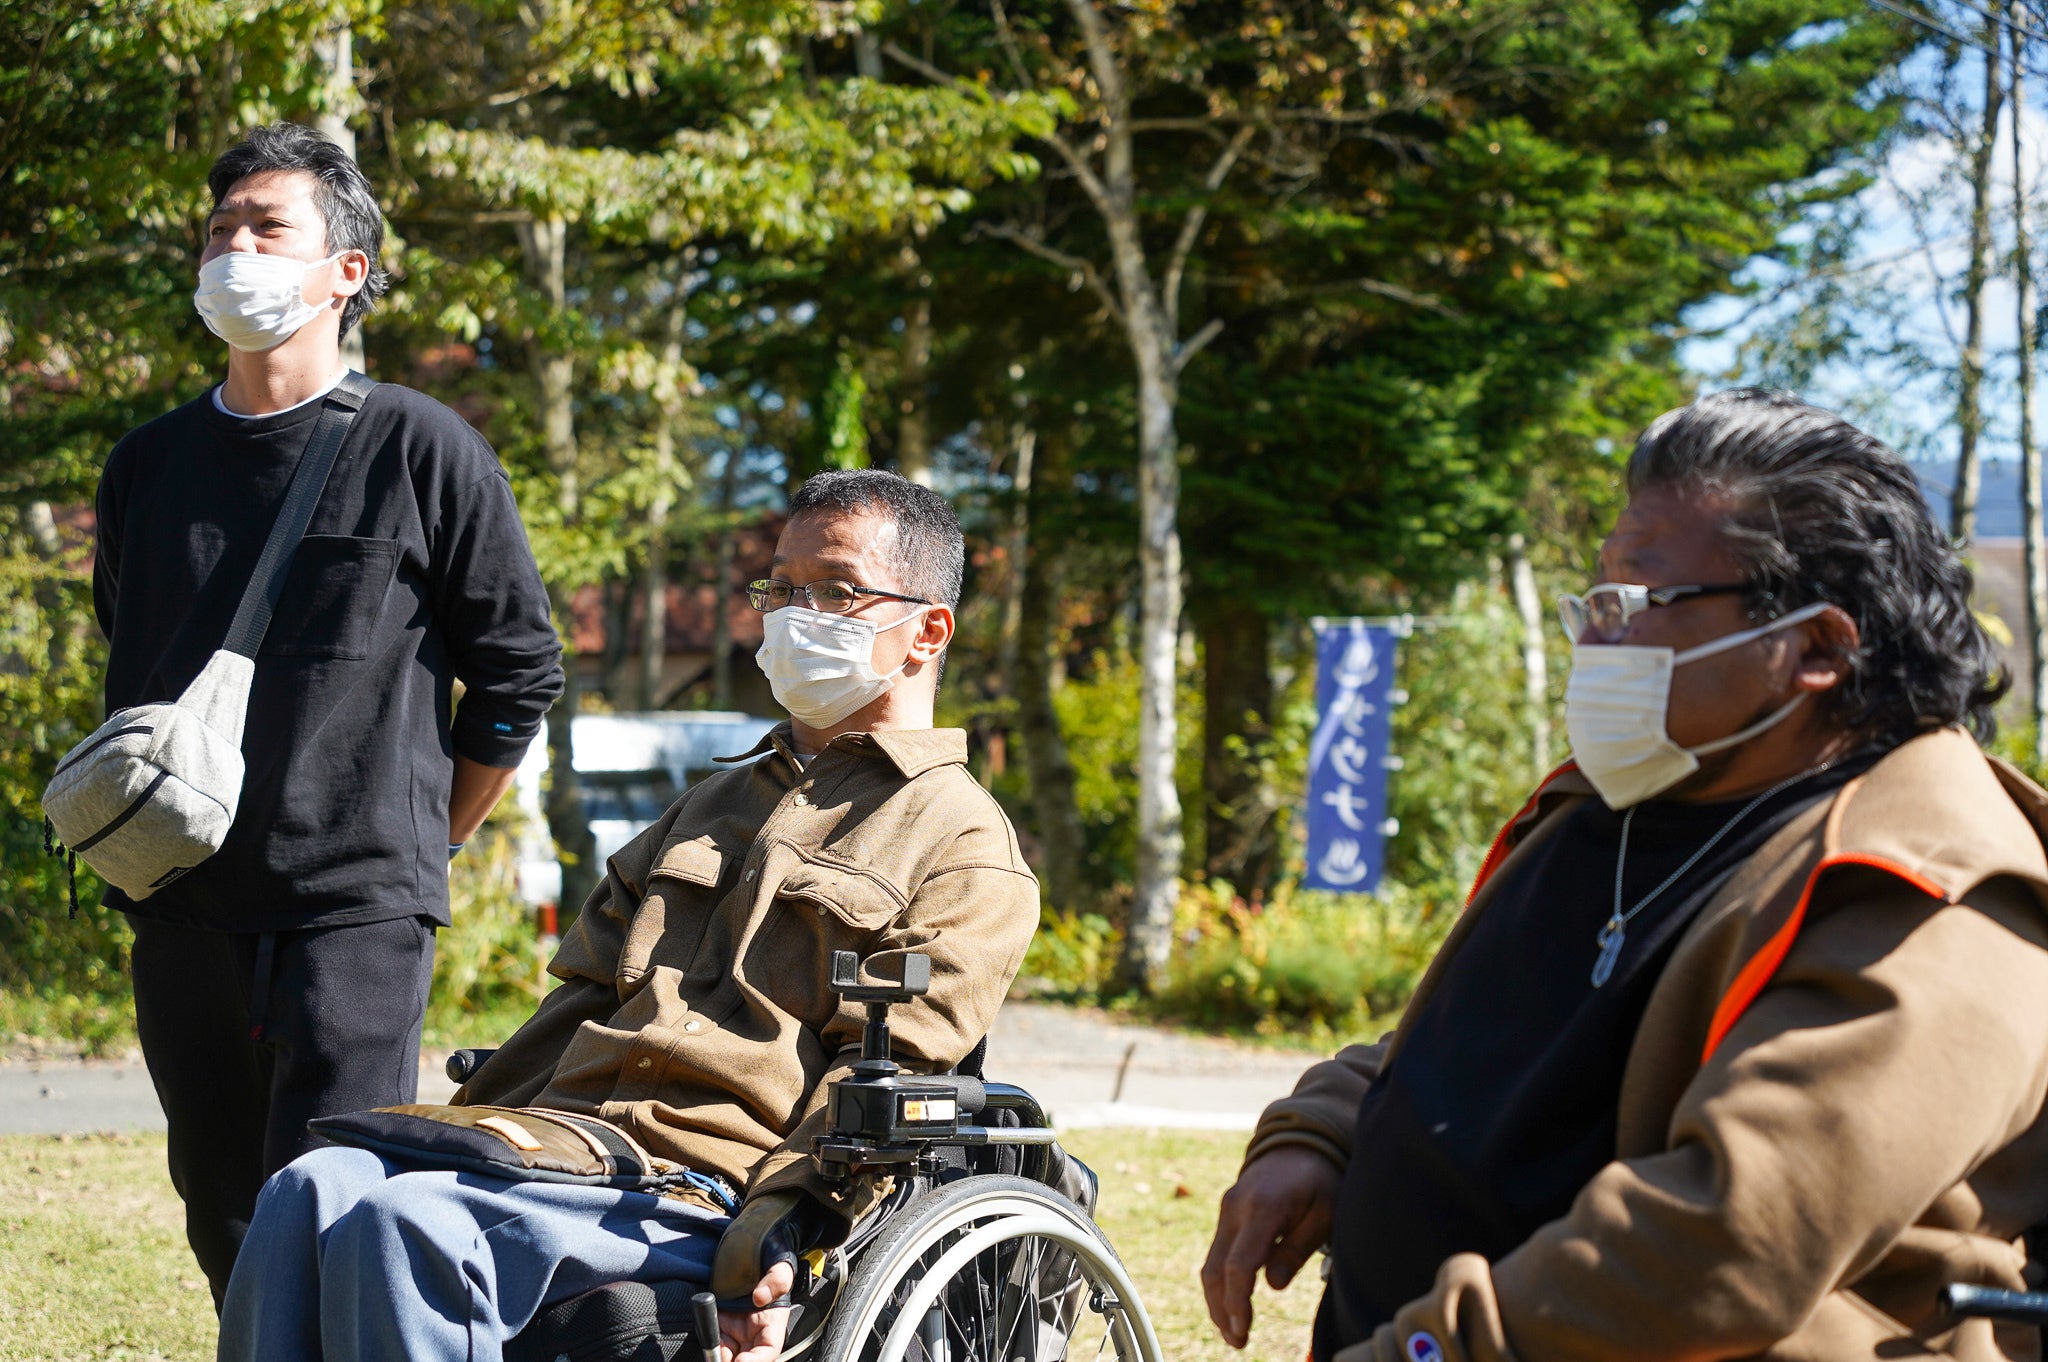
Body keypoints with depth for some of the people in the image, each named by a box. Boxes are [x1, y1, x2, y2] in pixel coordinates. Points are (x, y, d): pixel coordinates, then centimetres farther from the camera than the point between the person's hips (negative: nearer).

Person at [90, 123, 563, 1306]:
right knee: (225, 1227, 9)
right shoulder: (151, 465, 13)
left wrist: (418, 843, 5)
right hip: (183, 916, 5)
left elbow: (520, 673, 3)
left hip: (356, 910, -5)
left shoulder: (420, 449, -2)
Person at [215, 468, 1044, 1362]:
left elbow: (885, 1077, -7)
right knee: (314, 1190, -23)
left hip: (714, 1189, -7)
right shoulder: (718, 803, 32)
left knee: (403, 1219, -31)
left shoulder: (961, 843, 7)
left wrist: (774, 1242, -21)